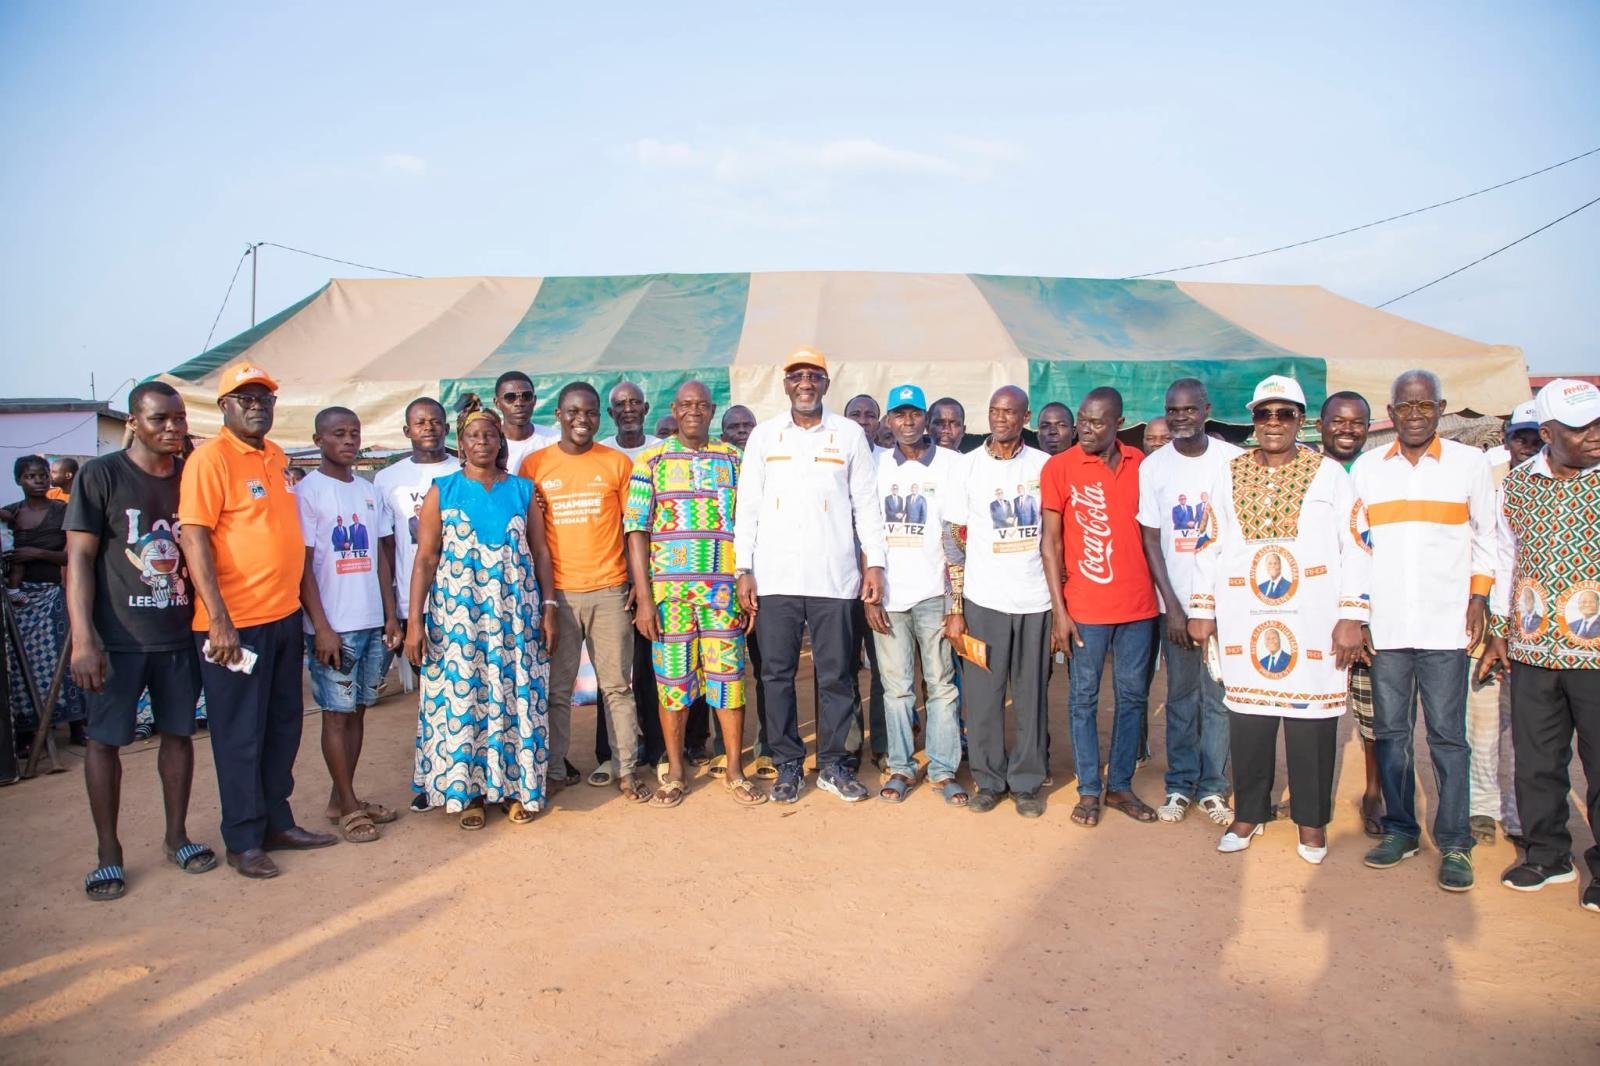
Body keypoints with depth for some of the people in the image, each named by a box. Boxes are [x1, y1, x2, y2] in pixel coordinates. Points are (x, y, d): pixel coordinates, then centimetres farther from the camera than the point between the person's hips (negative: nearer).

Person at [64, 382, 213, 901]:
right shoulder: (101, 475, -5)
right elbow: (79, 556, -7)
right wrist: (83, 639, -15)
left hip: (178, 633, 4)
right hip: (117, 638, -3)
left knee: (179, 732, 11)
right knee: (104, 740, 4)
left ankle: (177, 836, 26)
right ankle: (108, 854, 16)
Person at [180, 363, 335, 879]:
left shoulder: (277, 456, 12)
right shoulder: (210, 458, -11)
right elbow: (194, 539, -16)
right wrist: (219, 621, -21)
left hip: (284, 615, 7)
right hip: (235, 622, -7)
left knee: (283, 726, 15)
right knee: (240, 734, 4)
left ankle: (277, 822, 29)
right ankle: (243, 841, 16)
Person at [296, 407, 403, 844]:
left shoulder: (369, 491, 12)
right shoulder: (308, 491, -6)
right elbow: (303, 565, -9)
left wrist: (391, 616, 9)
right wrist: (321, 627, -13)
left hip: (372, 623, 6)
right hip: (333, 625, -6)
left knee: (358, 710, 11)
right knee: (337, 713, 2)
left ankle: (342, 797, 21)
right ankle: (348, 806, 10)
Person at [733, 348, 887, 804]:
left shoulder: (850, 434, 6)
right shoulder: (763, 435, 8)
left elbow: (866, 504, 7)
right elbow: (747, 506, 7)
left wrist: (875, 563, -1)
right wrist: (744, 569, 0)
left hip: (833, 577, -1)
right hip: (774, 576, 1)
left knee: (836, 675, 4)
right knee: (777, 673, 4)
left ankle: (833, 764, 17)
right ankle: (788, 764, 16)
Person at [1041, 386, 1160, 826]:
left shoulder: (1139, 464, 6)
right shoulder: (1059, 467, -4)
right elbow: (1051, 541, -4)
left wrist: (1162, 595, 7)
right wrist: (1059, 609, -9)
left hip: (1138, 605, 4)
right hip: (1085, 607, -3)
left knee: (1133, 696, 10)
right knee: (1085, 699, 4)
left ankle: (1121, 785, 23)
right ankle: (1089, 790, 16)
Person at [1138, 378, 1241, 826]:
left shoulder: (1233, 460, -2)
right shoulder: (1152, 466, 1)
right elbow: (1150, 540, 1)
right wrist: (1172, 606, -4)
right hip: (1175, 602, 1)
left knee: (1218, 696, 4)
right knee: (1181, 696, 9)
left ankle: (1213, 787, 16)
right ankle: (1180, 785, 19)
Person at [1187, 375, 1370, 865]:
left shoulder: (1330, 474, 3)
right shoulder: (1229, 475, 9)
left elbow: (1356, 548, 0)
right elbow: (1208, 546, 12)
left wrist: (1351, 617, -7)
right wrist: (1202, 610, 8)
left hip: (1312, 626, -2)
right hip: (1243, 624, 2)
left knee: (1311, 721, 3)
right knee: (1247, 718, 8)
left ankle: (1311, 820, 20)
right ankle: (1249, 812, 23)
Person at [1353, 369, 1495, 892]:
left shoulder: (1470, 463, 5)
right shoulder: (1366, 468, 8)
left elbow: (1486, 538, 10)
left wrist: (1479, 597, 0)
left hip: (1445, 624, -2)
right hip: (1384, 624, 2)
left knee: (1447, 734, -1)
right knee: (1391, 731, 7)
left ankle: (1454, 843, 6)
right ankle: (1399, 829, 17)